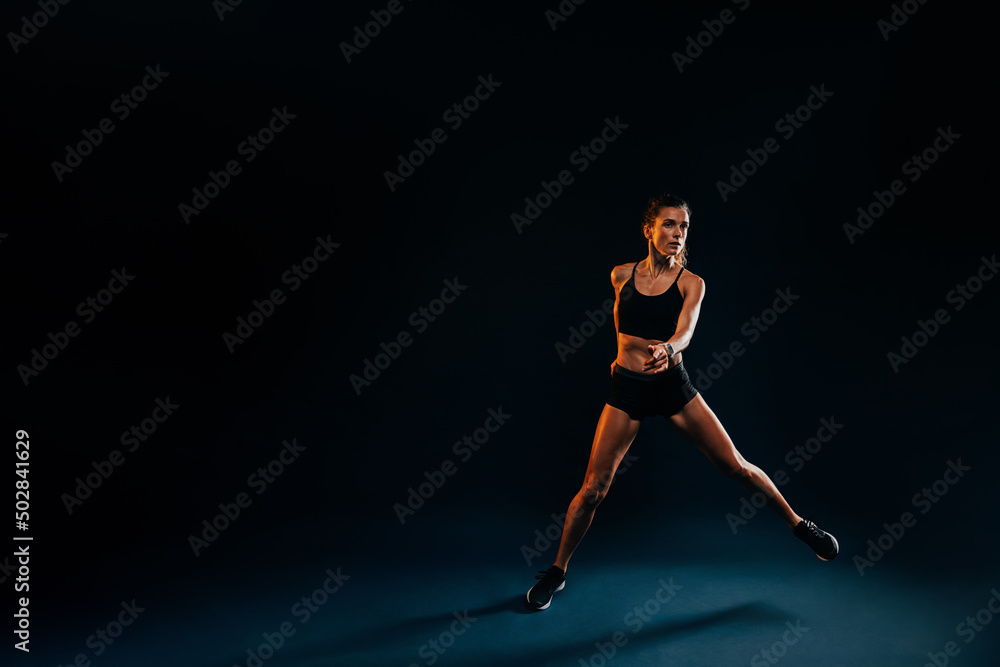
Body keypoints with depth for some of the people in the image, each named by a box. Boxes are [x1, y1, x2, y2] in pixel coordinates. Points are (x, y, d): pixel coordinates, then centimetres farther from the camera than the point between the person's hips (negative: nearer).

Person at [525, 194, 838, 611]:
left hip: (673, 387, 0)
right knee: (593, 489, -5)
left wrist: (667, 349, -45)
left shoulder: (691, 283, -5)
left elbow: (686, 330, -24)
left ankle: (798, 524, 28)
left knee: (737, 467, 2)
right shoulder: (621, 275, 0)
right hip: (627, 389, 0)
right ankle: (557, 571, 14)